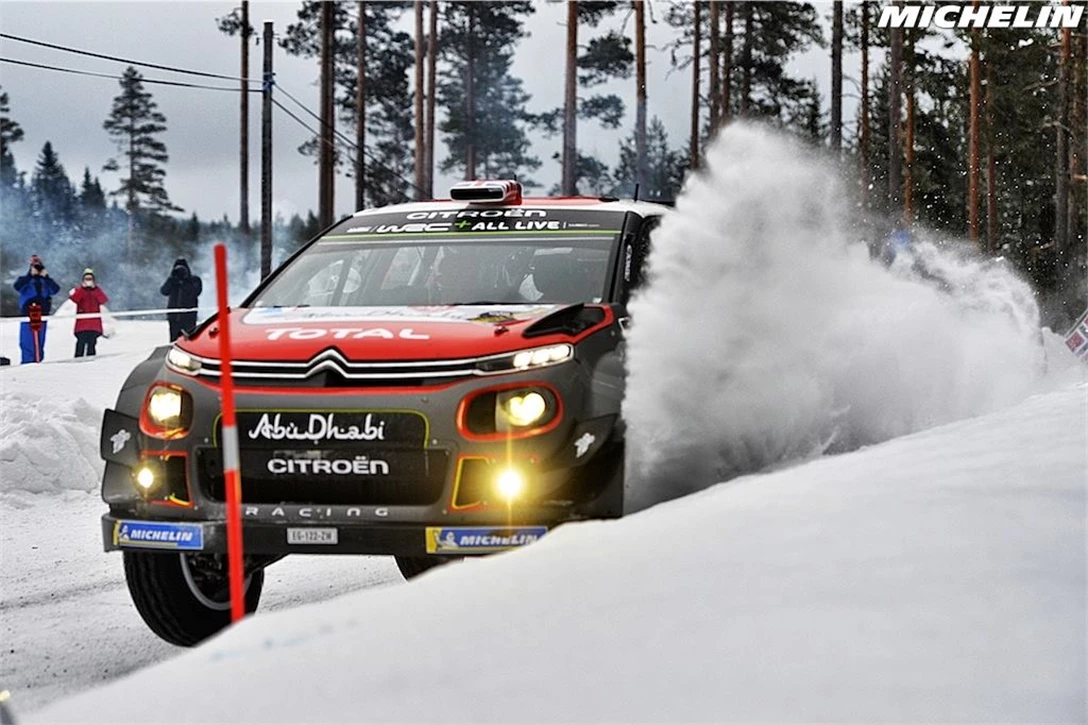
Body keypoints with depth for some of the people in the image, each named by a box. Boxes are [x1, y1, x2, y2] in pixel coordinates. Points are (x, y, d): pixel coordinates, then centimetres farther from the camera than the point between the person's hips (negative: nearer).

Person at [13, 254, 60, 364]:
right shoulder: (25, 280, 8)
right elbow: (17, 286, -14)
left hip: (42, 315, 2)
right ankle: (27, 362, -7)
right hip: (27, 315, -2)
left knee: (40, 341, 5)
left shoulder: (45, 282, 14)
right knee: (27, 341, -7)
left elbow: (55, 289, -4)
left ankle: (38, 361, 9)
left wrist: (46, 277, -10)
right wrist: (31, 275, -16)